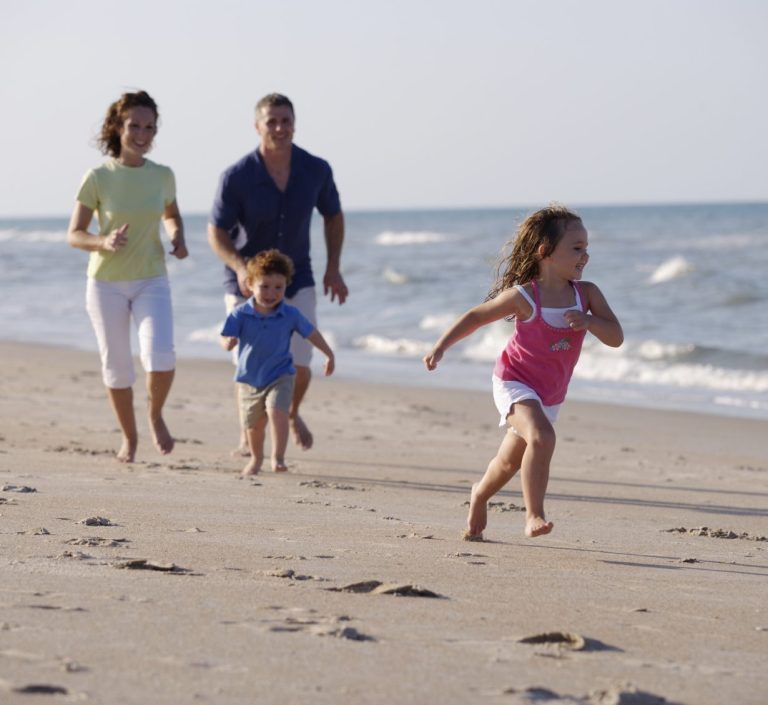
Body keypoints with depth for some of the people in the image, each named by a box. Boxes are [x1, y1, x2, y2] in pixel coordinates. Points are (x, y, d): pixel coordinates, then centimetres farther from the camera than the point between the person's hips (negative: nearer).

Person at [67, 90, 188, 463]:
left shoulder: (162, 176, -2)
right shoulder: (97, 178, -10)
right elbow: (74, 235, -6)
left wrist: (177, 237, -3)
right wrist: (104, 242, -26)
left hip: (151, 281, 1)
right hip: (107, 283, -1)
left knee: (160, 357, -19)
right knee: (116, 367, 7)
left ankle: (156, 415, 12)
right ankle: (129, 437, 30)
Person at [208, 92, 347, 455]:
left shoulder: (316, 170, -10)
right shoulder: (237, 177, -19)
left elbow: (333, 216, 8)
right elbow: (216, 233, -11)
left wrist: (333, 269, 0)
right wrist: (240, 267, -29)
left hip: (296, 281, 2)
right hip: (246, 283, -2)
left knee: (299, 366, -5)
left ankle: (292, 413, 30)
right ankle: (248, 432, 29)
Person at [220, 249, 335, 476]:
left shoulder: (290, 315, -8)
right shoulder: (240, 315, -12)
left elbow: (311, 333, 5)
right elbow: (226, 338, -17)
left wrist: (329, 354, 10)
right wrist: (228, 342, -41)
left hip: (280, 376, -1)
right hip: (249, 379, 1)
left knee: (277, 412, -25)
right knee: (253, 424, 14)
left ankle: (278, 458, -18)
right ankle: (256, 458, 39)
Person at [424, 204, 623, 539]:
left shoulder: (587, 293, -8)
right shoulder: (524, 296, -18)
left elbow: (615, 337, -11)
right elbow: (476, 316, -6)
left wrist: (587, 321, -30)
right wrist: (441, 346, -10)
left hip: (550, 395, 6)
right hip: (514, 382, -6)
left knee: (510, 462, 21)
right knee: (542, 437, -33)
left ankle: (480, 494, 50)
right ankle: (534, 516, -29)